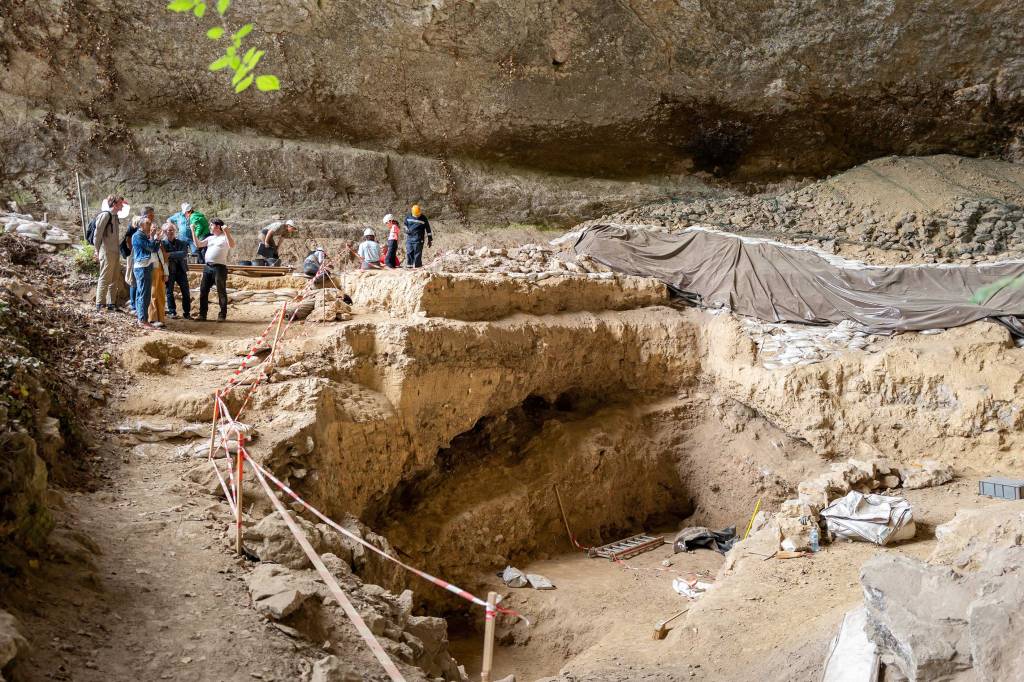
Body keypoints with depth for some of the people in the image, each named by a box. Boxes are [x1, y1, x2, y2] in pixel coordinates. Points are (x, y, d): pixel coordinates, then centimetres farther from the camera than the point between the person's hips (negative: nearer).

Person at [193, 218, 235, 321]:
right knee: (203, 291, 5)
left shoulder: (225, 237, 1)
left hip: (220, 267, -7)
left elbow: (232, 245, -18)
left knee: (221, 292, -3)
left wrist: (227, 232, -27)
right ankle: (202, 314, 12)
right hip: (208, 267, 7)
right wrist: (193, 231, 16)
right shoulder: (210, 238, 21)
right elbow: (198, 244, 19)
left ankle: (222, 315, 2)